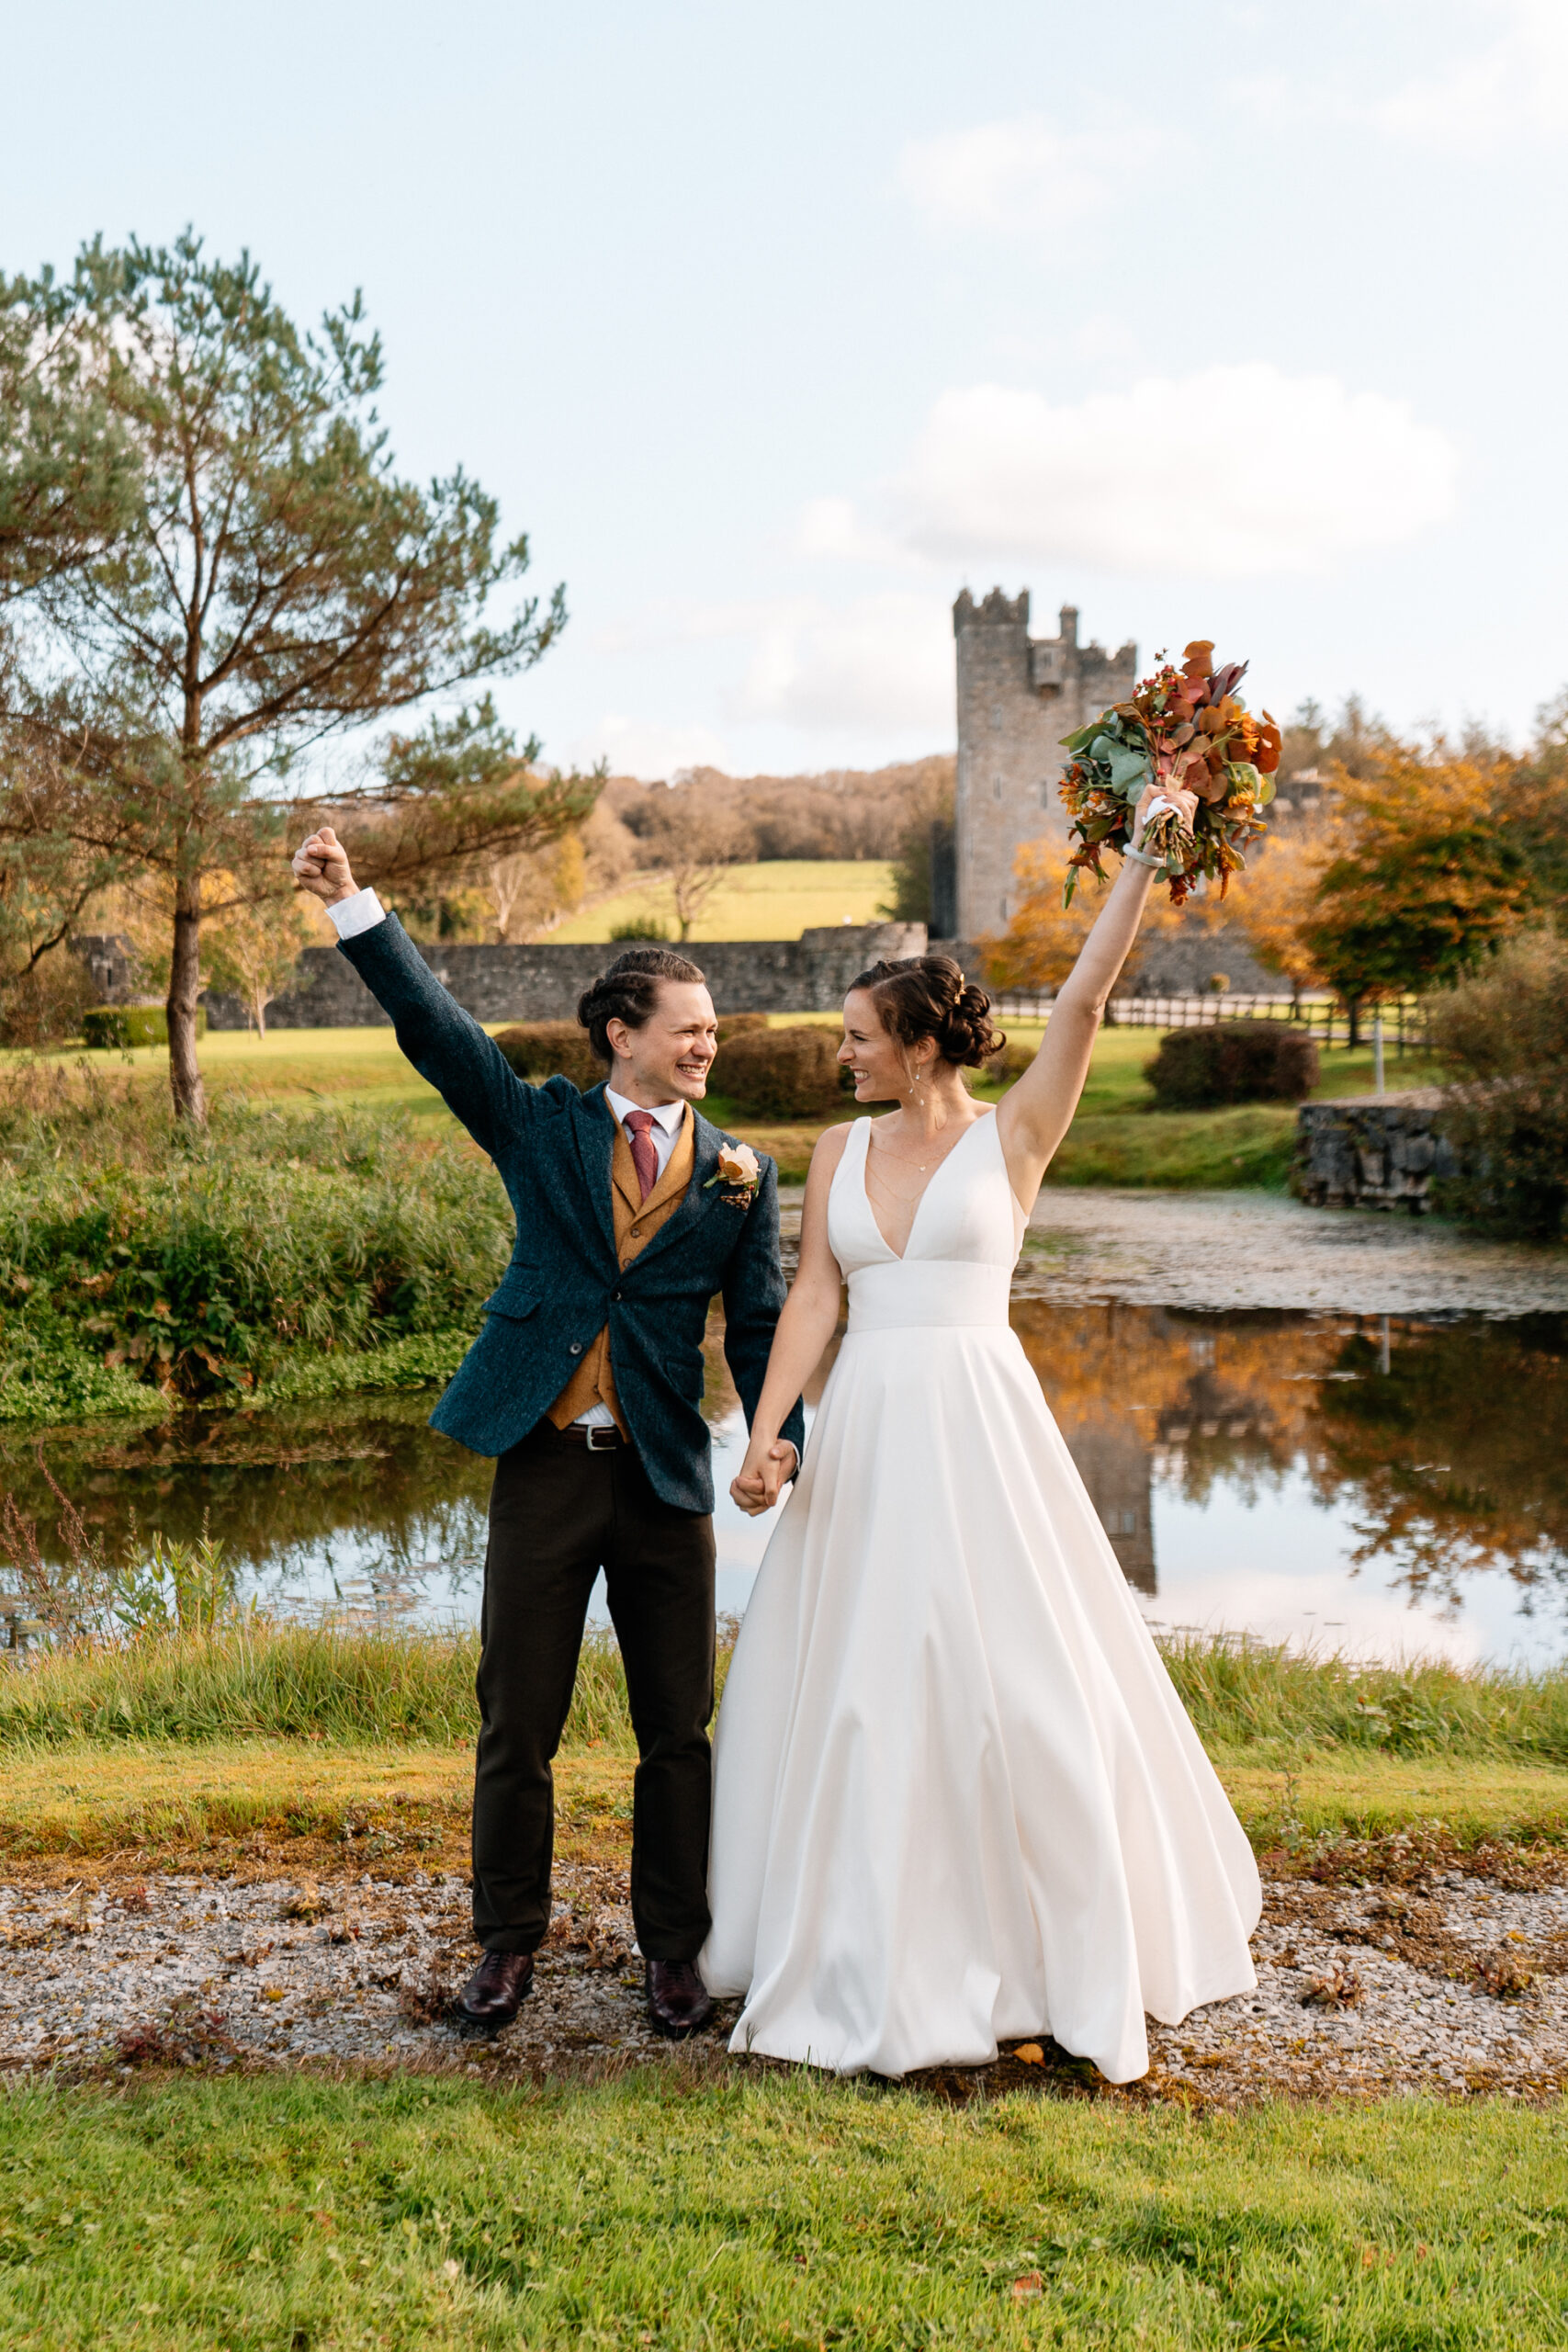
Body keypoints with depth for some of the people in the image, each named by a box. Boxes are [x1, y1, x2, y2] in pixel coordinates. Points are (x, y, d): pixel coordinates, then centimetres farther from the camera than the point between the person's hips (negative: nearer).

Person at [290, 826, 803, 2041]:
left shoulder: (740, 1175, 5)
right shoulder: (543, 1126, 4)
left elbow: (761, 1323, 3)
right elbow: (436, 1025, -5)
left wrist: (782, 1438, -14)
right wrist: (353, 903, -15)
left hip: (667, 1478, 1)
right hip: (545, 1461, -1)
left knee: (678, 1730, 8)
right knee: (516, 1724, 8)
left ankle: (674, 1951, 25)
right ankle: (510, 1942, 26)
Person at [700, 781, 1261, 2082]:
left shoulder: (1012, 1135, 0)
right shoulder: (840, 1149, 11)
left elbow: (1085, 1001, -10)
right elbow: (811, 1300, 6)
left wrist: (1143, 859, -14)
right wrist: (762, 1435, -4)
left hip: (979, 1427, -4)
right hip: (863, 1436, 4)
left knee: (1013, 1680, 0)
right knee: (849, 1690, 7)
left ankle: (1073, 1943, 18)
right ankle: (872, 1958, 23)